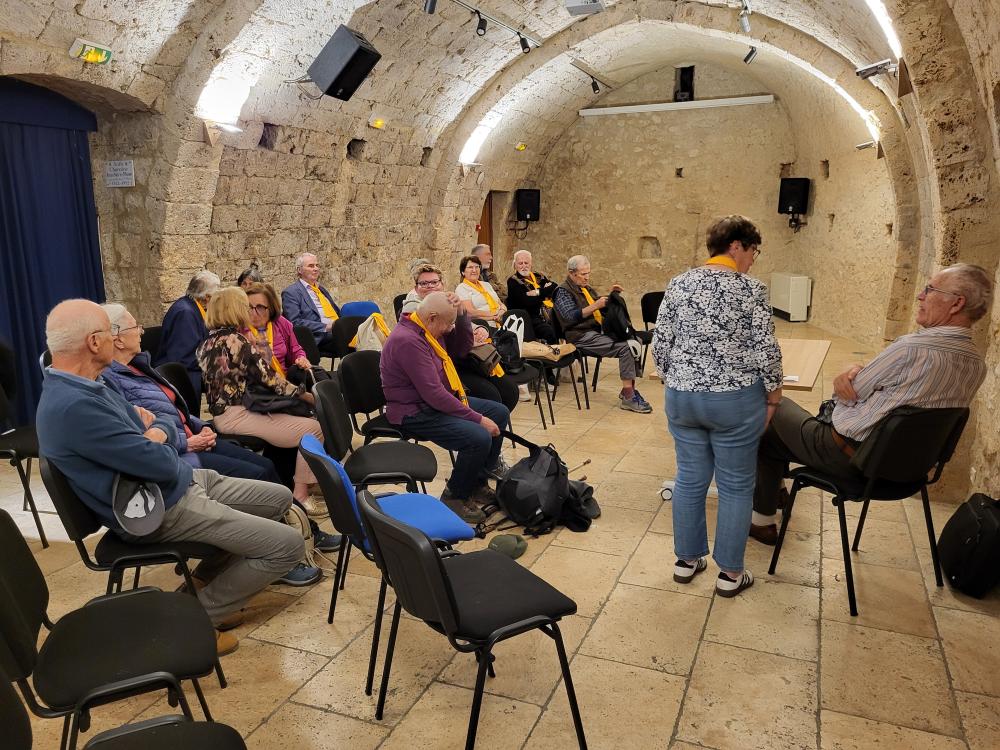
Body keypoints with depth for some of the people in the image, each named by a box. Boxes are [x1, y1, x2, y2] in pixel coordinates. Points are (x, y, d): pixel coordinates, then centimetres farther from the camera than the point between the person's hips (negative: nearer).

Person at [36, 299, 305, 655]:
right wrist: (159, 446, -4)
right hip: (158, 511, -10)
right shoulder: (72, 406, -28)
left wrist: (157, 432, -9)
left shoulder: (85, 385, 5)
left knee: (280, 498, 16)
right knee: (288, 544, -13)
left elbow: (164, 420, 14)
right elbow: (162, 464, -26)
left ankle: (205, 582, 22)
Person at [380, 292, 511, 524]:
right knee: (479, 438, -27)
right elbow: (433, 394, -28)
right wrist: (477, 418, -23)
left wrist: (461, 314, -3)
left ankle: (477, 483, 16)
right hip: (416, 413, -10)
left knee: (500, 413, 9)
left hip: (441, 399, 11)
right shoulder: (407, 341, -25)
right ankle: (454, 496, -3)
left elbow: (462, 348, 14)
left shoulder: (429, 329, 5)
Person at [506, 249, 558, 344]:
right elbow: (527, 302, -12)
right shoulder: (513, 281, 2)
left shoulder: (539, 277, 20)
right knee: (550, 331, -31)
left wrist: (538, 292, -9)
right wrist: (545, 293, -1)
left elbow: (555, 287, 4)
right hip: (532, 317, -6)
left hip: (550, 314, 6)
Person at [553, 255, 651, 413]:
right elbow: (571, 316, -18)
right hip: (582, 338, -9)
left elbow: (602, 307, 33)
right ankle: (627, 397, -22)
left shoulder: (586, 288, 23)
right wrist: (595, 306, -21)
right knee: (625, 347, -25)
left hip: (598, 331, 9)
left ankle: (629, 390, -9)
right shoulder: (563, 291, -3)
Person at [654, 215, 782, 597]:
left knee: (689, 478, 15)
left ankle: (687, 560, 27)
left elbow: (660, 345, 3)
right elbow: (766, 351, -11)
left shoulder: (678, 284, 2)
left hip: (682, 397, 4)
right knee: (735, 485, 10)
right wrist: (772, 399, 1)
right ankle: (730, 573, 20)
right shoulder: (751, 288, -10)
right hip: (735, 400, -4)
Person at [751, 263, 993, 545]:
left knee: (778, 407, 15)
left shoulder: (912, 348, -28)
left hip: (849, 456, -8)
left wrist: (846, 379, 7)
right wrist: (855, 371, -11)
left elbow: (848, 396, -15)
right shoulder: (977, 364, -1)